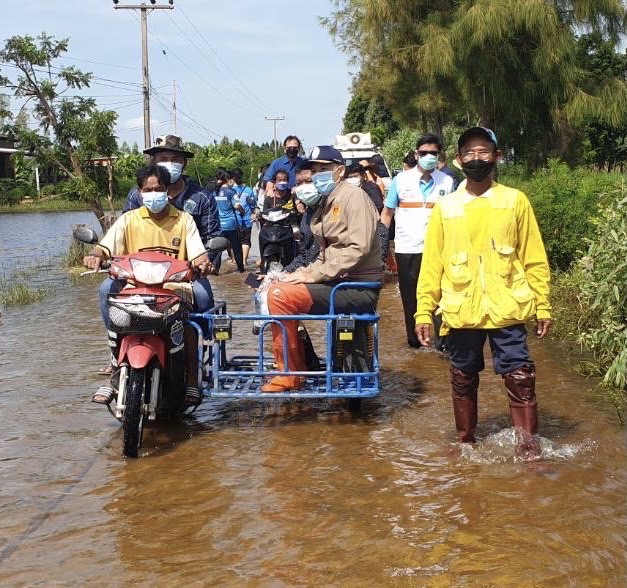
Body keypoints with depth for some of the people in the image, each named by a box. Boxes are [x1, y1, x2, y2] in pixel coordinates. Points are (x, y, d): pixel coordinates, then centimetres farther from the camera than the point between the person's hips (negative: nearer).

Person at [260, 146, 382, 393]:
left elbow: (358, 248, -21)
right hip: (338, 281, 10)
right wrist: (305, 272, 1)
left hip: (359, 286, -10)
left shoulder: (353, 196, -10)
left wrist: (313, 274, -20)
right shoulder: (326, 204, 19)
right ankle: (299, 365, 11)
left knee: (281, 295, -21)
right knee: (278, 289, 9)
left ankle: (290, 374, -10)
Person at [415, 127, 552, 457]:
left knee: (520, 377, -4)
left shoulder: (515, 201, 4)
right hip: (461, 311, 2)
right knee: (463, 379, 11)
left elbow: (534, 259, 5)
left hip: (506, 309, -1)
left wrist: (543, 305, 2)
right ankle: (466, 442, 27)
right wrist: (423, 312, 0)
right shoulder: (445, 207, 6)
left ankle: (528, 445, 7)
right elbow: (432, 264, 6)